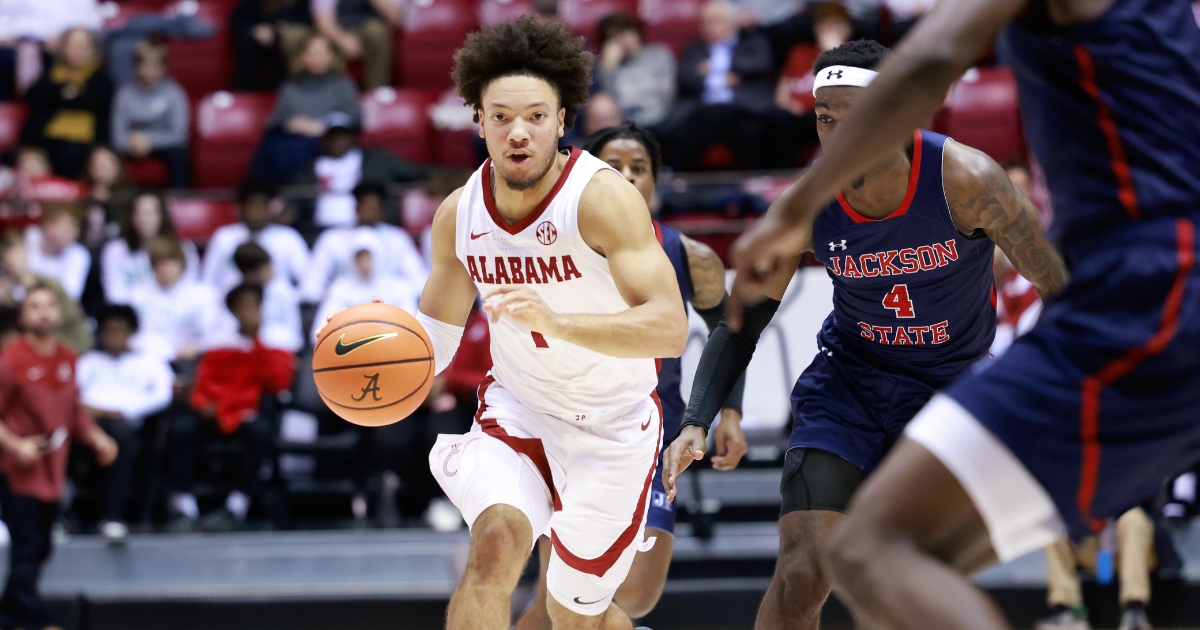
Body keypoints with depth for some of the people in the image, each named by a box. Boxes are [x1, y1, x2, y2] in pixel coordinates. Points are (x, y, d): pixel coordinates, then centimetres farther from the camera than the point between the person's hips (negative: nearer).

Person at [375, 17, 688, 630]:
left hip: (613, 424, -3)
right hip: (516, 406, 3)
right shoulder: (459, 214, -8)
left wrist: (555, 320, -48)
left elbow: (670, 329, -33)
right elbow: (434, 339, 7)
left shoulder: (602, 196, -24)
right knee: (497, 541, -29)